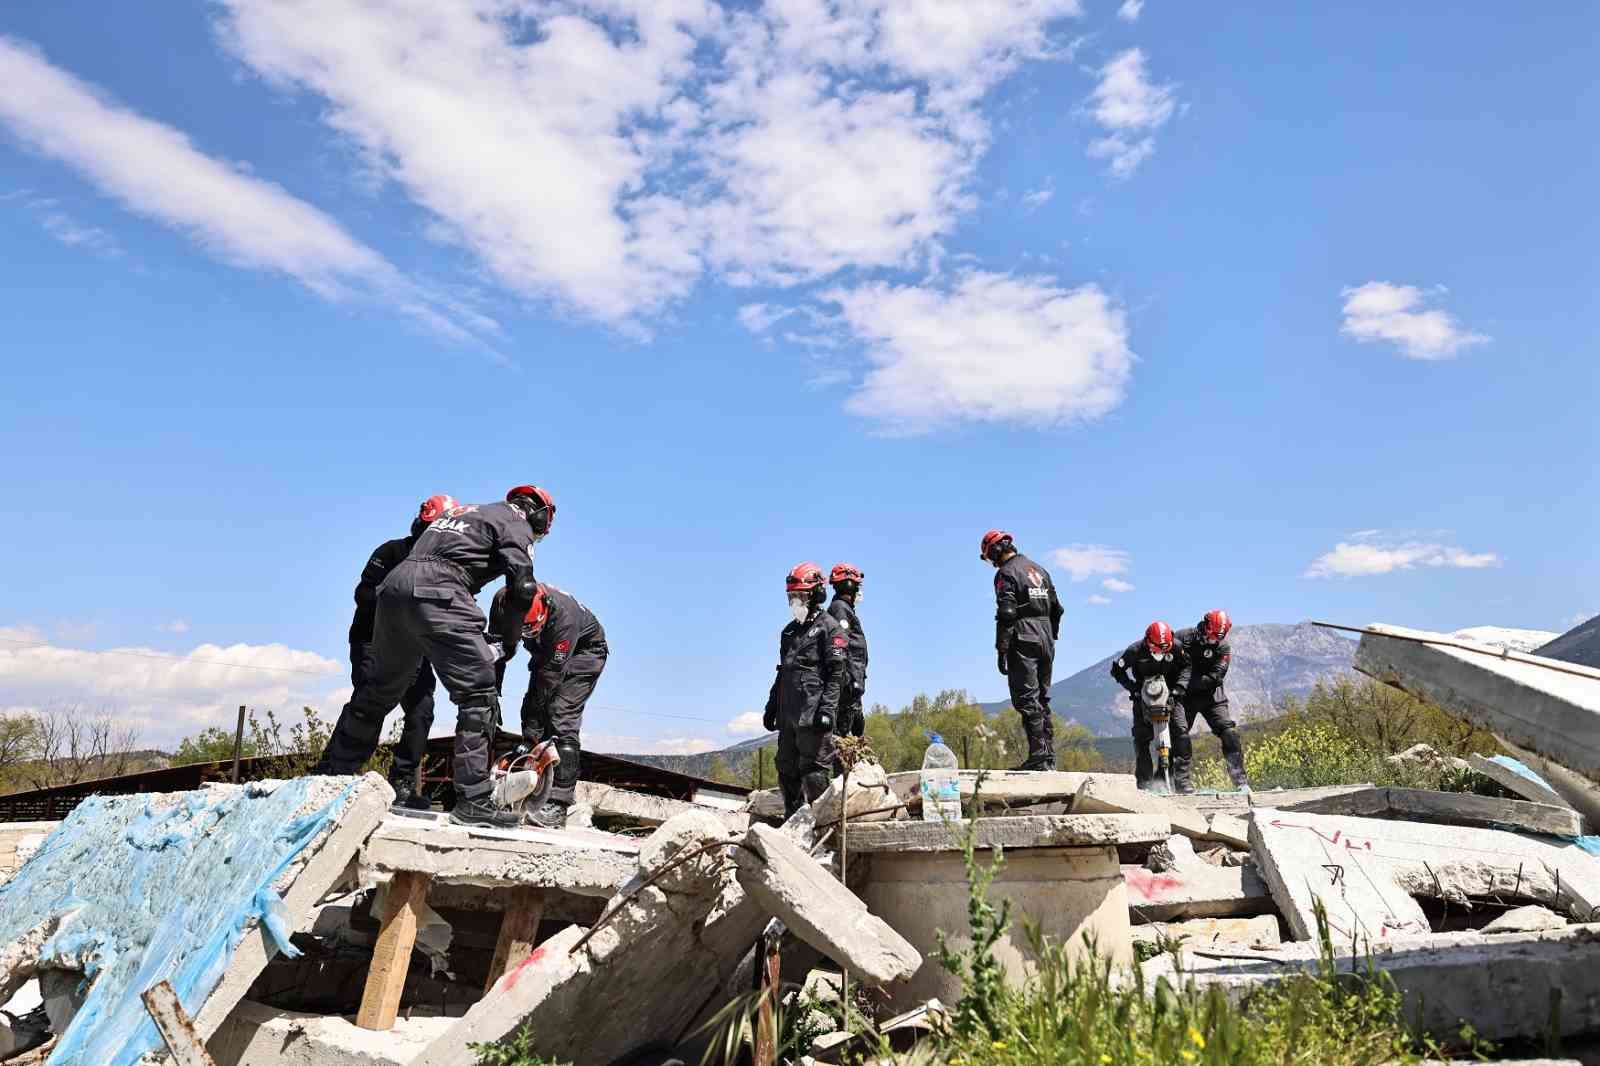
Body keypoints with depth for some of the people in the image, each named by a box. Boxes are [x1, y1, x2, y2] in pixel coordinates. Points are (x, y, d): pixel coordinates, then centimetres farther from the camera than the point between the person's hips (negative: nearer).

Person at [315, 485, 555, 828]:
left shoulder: (461, 511, 33)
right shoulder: (516, 524, 10)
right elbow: (523, 587, -5)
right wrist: (510, 639, 10)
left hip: (395, 585, 8)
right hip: (435, 593, -8)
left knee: (377, 693, 20)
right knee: (479, 697, -5)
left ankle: (329, 776, 30)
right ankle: (473, 800, -9)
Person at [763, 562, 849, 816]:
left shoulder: (829, 627, -4)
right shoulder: (789, 631, 20)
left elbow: (837, 673, -12)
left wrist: (827, 708, -20)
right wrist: (771, 706, 21)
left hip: (813, 715, -8)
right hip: (789, 714, 8)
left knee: (814, 769, -7)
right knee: (787, 769, 11)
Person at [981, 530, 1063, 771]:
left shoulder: (1006, 573, -8)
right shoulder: (1040, 570, 18)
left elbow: (1006, 614, -16)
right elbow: (1056, 608, 19)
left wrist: (1001, 651, -15)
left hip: (1023, 642, -8)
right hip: (1045, 641, 8)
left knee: (1027, 700, -7)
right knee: (1042, 699, 13)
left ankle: (1038, 755, -11)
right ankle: (1049, 756, 13)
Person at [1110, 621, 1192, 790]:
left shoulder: (1176, 647, -15)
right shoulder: (1136, 650, -19)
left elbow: (1186, 666, 1)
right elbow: (1117, 669, -8)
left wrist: (1180, 686, -13)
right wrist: (1133, 688, -17)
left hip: (1170, 692, 1)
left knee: (1180, 731, -13)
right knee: (1141, 736, -11)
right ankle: (1143, 780, -5)